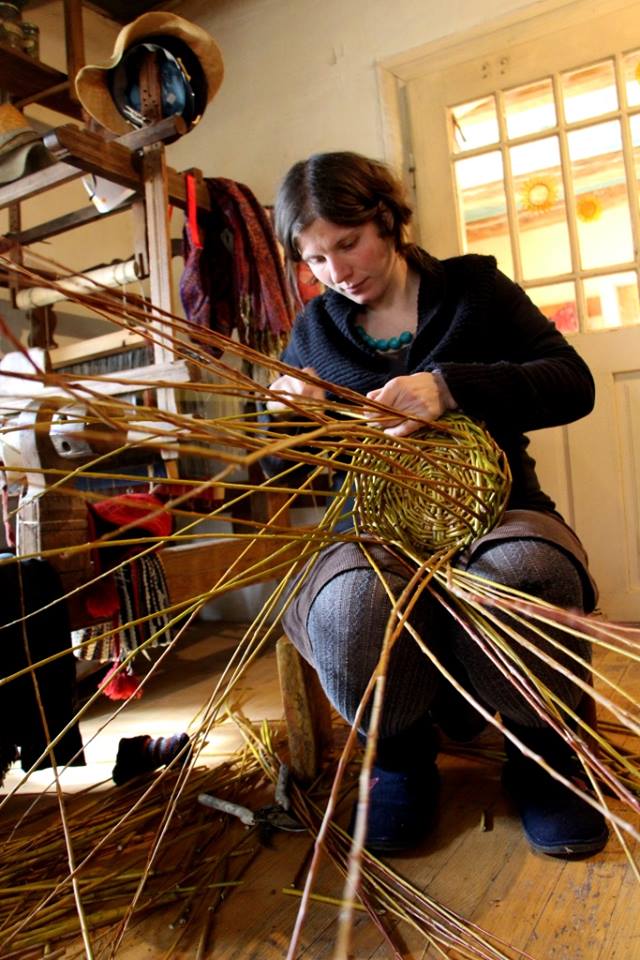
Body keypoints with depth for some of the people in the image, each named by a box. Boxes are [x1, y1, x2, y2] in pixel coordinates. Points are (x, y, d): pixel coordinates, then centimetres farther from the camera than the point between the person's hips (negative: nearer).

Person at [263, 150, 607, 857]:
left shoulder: (471, 286, 9)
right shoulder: (314, 329, 14)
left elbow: (573, 383, -5)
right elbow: (280, 470, 16)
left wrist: (450, 386, -21)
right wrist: (288, 417, -8)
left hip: (492, 508, 0)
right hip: (378, 528, 1)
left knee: (525, 575, -36)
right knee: (348, 606, -35)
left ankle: (541, 755, -2)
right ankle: (403, 754, 0)